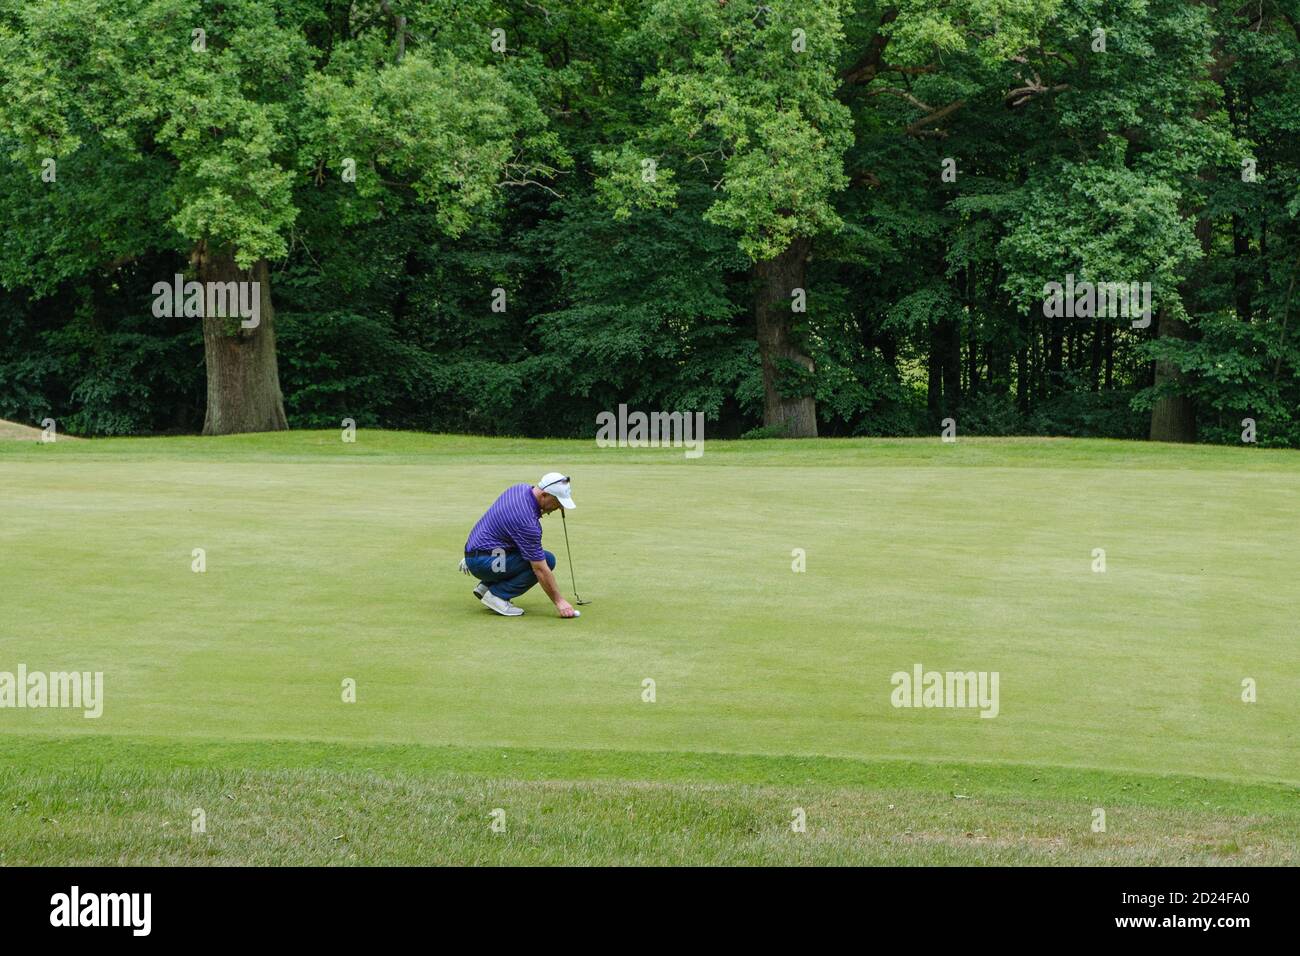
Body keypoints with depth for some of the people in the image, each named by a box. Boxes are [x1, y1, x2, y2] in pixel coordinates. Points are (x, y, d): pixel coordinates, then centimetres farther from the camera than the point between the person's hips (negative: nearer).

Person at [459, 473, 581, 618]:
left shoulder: (520, 489, 0)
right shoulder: (527, 522, -26)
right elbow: (541, 569, -22)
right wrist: (559, 601, -15)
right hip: (483, 562, -10)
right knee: (547, 560, -13)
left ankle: (486, 586, 14)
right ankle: (497, 595, -9)